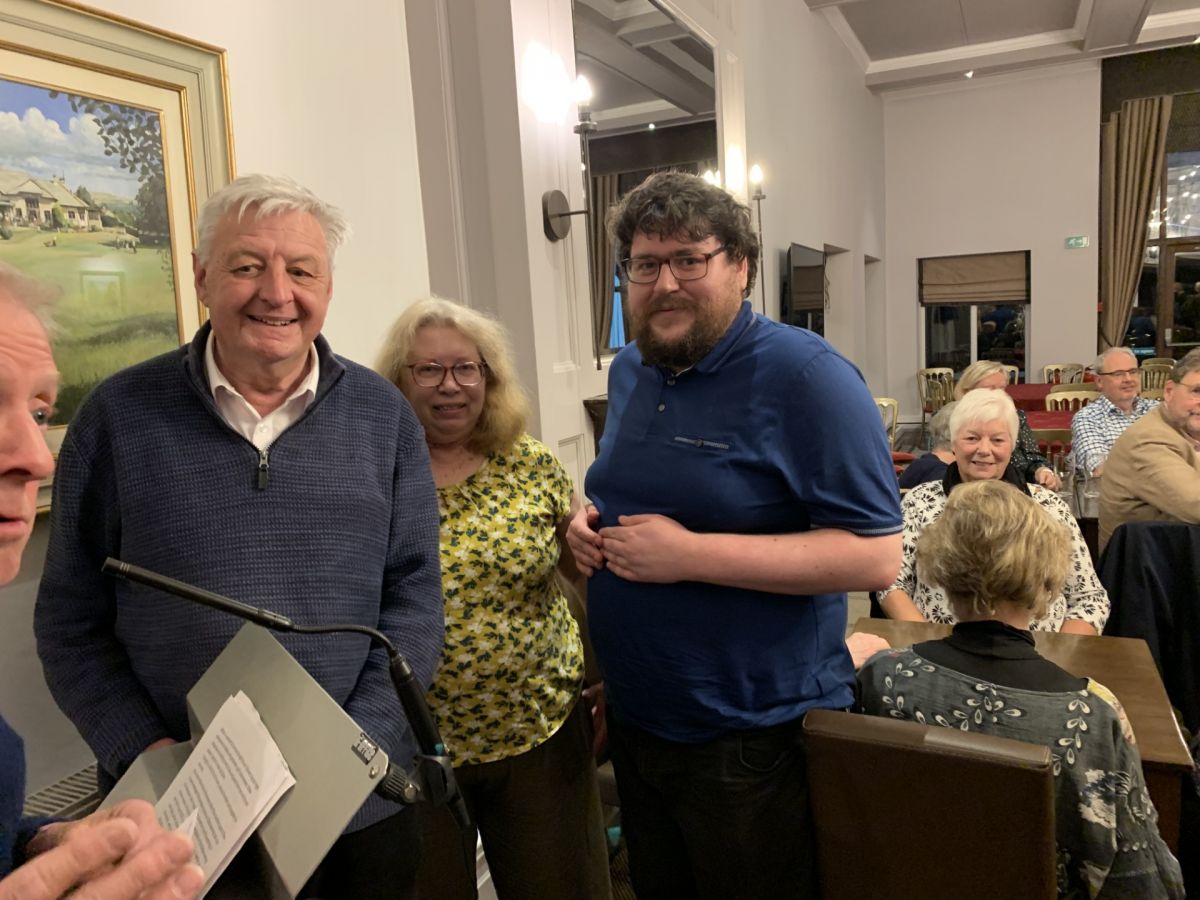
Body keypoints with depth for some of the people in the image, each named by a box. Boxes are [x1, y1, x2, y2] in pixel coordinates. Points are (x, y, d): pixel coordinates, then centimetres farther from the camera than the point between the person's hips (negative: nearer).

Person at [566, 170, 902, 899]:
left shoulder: (806, 375, -18)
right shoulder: (629, 370, 6)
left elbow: (876, 556, -23)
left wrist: (690, 553, -27)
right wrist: (591, 522, -3)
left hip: (756, 735, -7)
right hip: (634, 719, 7)